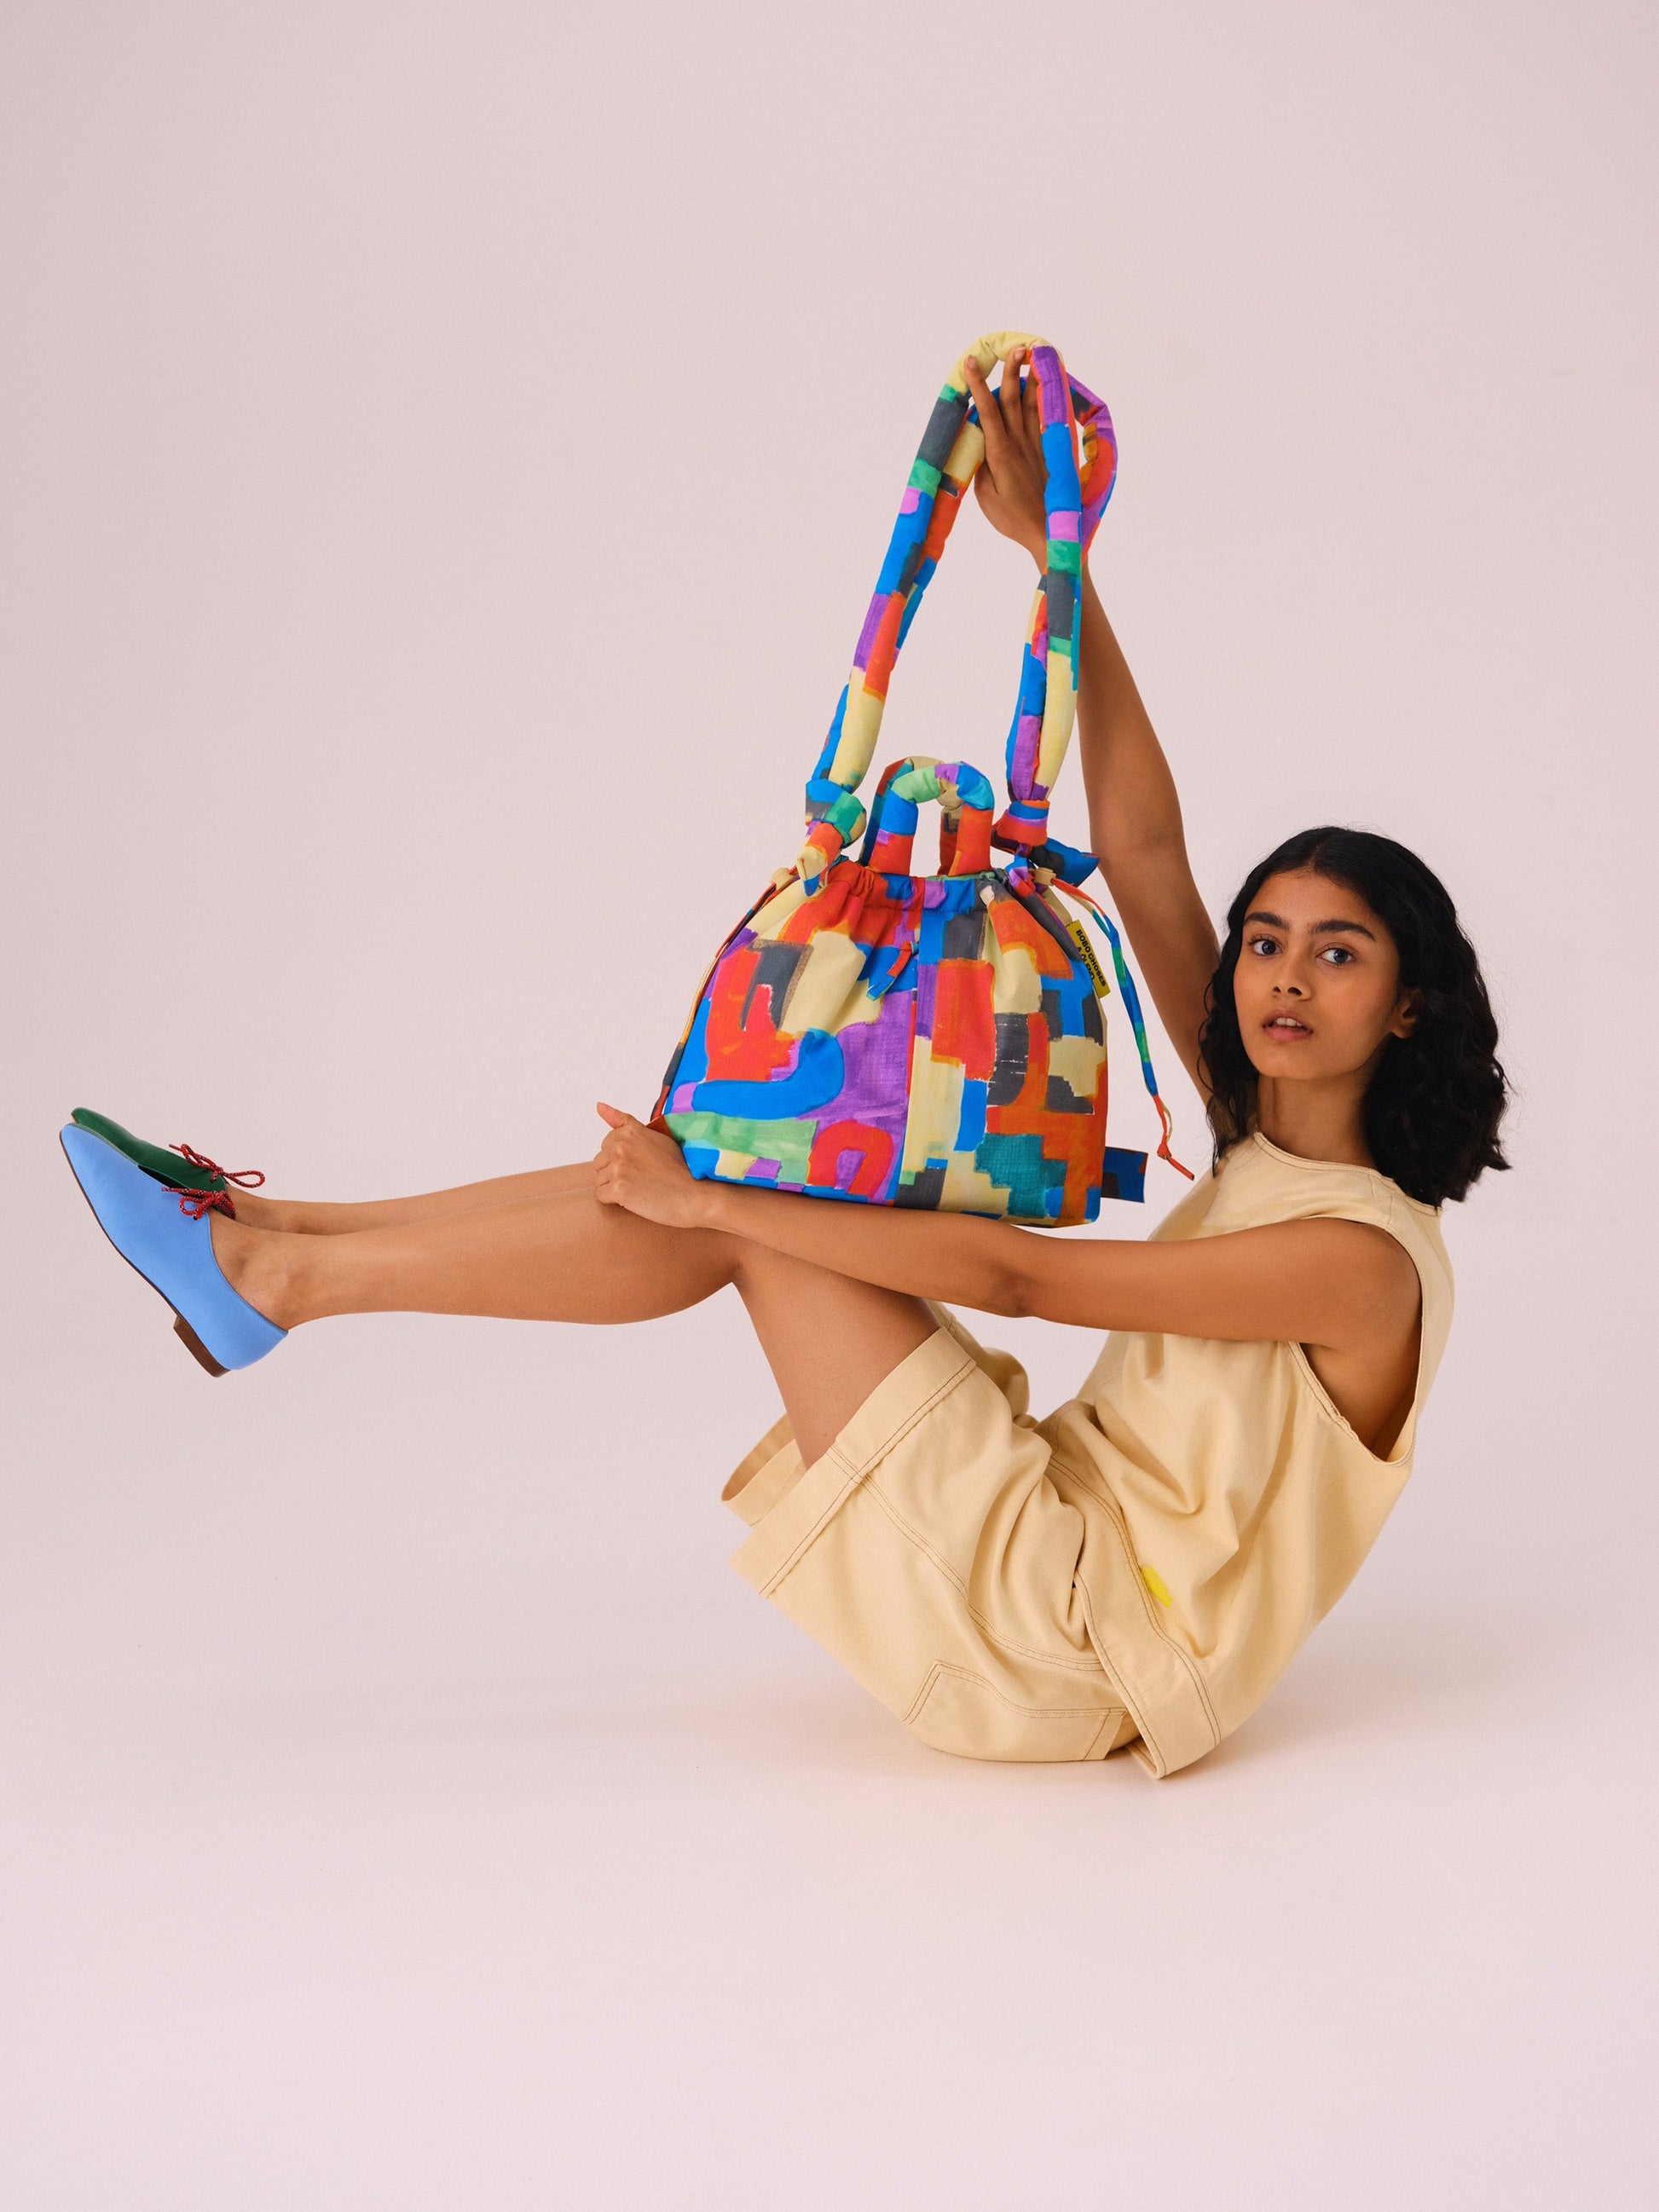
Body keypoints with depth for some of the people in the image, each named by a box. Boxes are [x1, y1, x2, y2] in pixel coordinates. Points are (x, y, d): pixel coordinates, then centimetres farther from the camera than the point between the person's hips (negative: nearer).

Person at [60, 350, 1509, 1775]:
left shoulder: (1363, 1256, -16)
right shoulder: (1264, 1139, 8)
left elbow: (1019, 1275, -22)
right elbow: (1142, 847, 3)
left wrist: (710, 1203, -22)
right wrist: (1052, 553, -2)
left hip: (1063, 1632, -8)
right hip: (1058, 1538, 8)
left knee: (741, 1213, -16)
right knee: (732, 1182, -3)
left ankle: (276, 1279, -9)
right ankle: (266, 1231, 1)